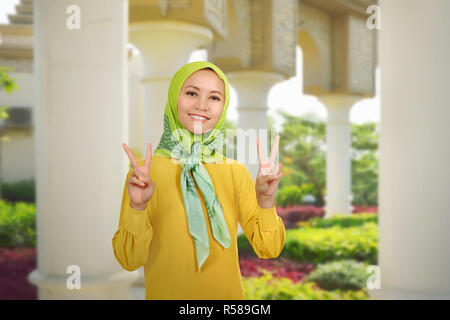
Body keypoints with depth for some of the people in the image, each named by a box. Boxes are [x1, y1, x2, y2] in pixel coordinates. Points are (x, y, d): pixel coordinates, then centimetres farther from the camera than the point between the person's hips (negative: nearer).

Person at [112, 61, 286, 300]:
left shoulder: (236, 171, -6)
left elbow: (268, 250, -7)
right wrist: (137, 208, -29)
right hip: (165, 293, -2)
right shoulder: (143, 172, -11)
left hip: (227, 295, 2)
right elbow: (129, 260, -13)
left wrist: (265, 200, -23)